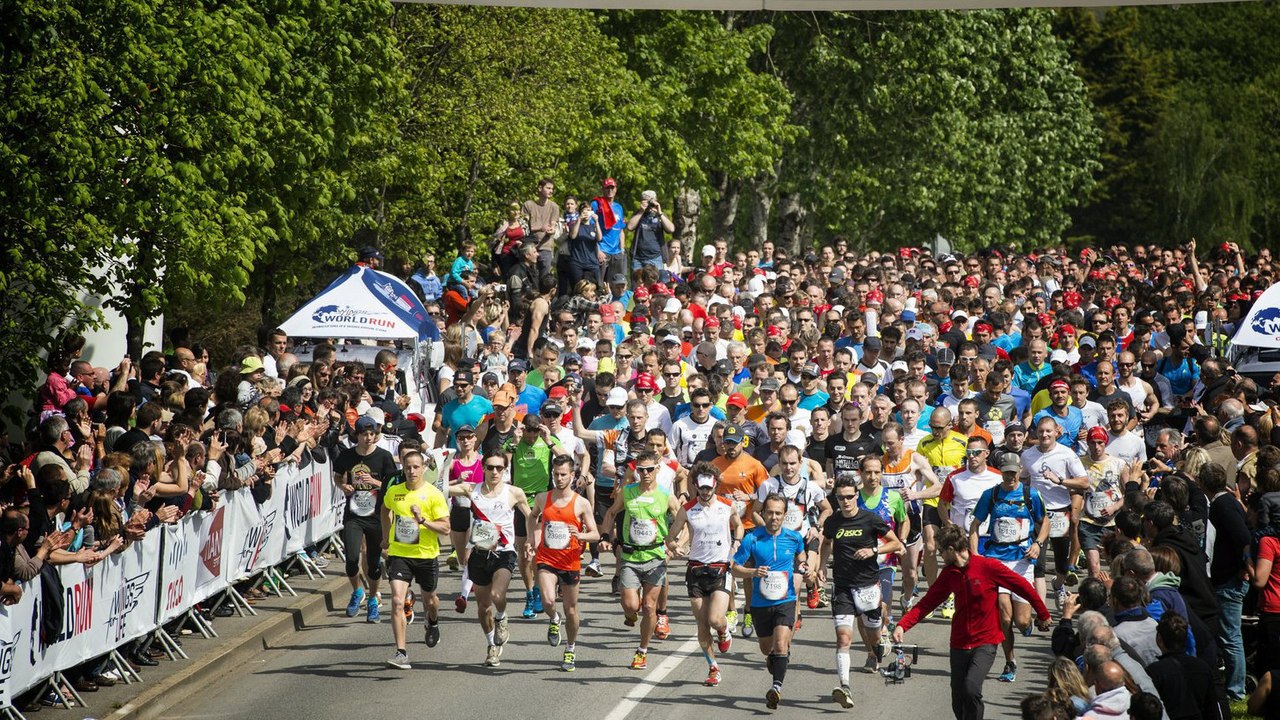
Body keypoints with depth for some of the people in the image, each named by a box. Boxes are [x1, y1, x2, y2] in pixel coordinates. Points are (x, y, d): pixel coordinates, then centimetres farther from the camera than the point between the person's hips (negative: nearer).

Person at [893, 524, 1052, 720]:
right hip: (960, 643, 5)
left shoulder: (988, 566, -11)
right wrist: (903, 625, -9)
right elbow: (927, 603, 4)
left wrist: (1043, 614, 5)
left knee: (971, 687, -26)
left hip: (985, 643, -5)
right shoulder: (948, 574, 4)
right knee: (958, 703, 5)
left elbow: (1023, 586, -3)